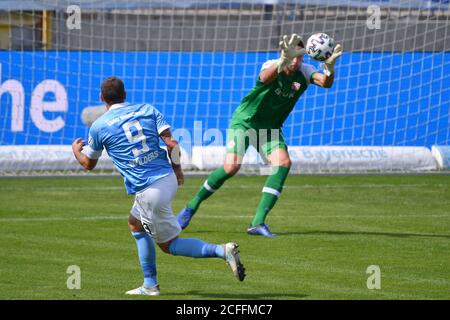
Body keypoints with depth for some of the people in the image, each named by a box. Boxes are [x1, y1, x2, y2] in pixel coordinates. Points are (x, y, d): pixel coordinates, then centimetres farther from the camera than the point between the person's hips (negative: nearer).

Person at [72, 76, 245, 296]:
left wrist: (76, 150, 38)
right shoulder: (147, 110, 9)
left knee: (169, 244, 5)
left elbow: (88, 164, 17)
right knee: (135, 224, 27)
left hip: (149, 191, -6)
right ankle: (150, 285, 25)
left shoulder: (99, 126, 1)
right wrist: (177, 169, 14)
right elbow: (171, 143, -2)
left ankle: (221, 251, -17)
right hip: (169, 179, 6)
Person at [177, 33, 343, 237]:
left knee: (283, 163, -20)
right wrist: (282, 62, -71)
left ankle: (258, 223, -19)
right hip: (244, 121, -5)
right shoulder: (272, 66, -24)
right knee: (231, 167, -21)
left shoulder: (304, 72, -9)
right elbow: (265, 77, -49)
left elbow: (325, 83, -28)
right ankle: (191, 208, 1)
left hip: (270, 128, 5)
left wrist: (329, 68, -52)